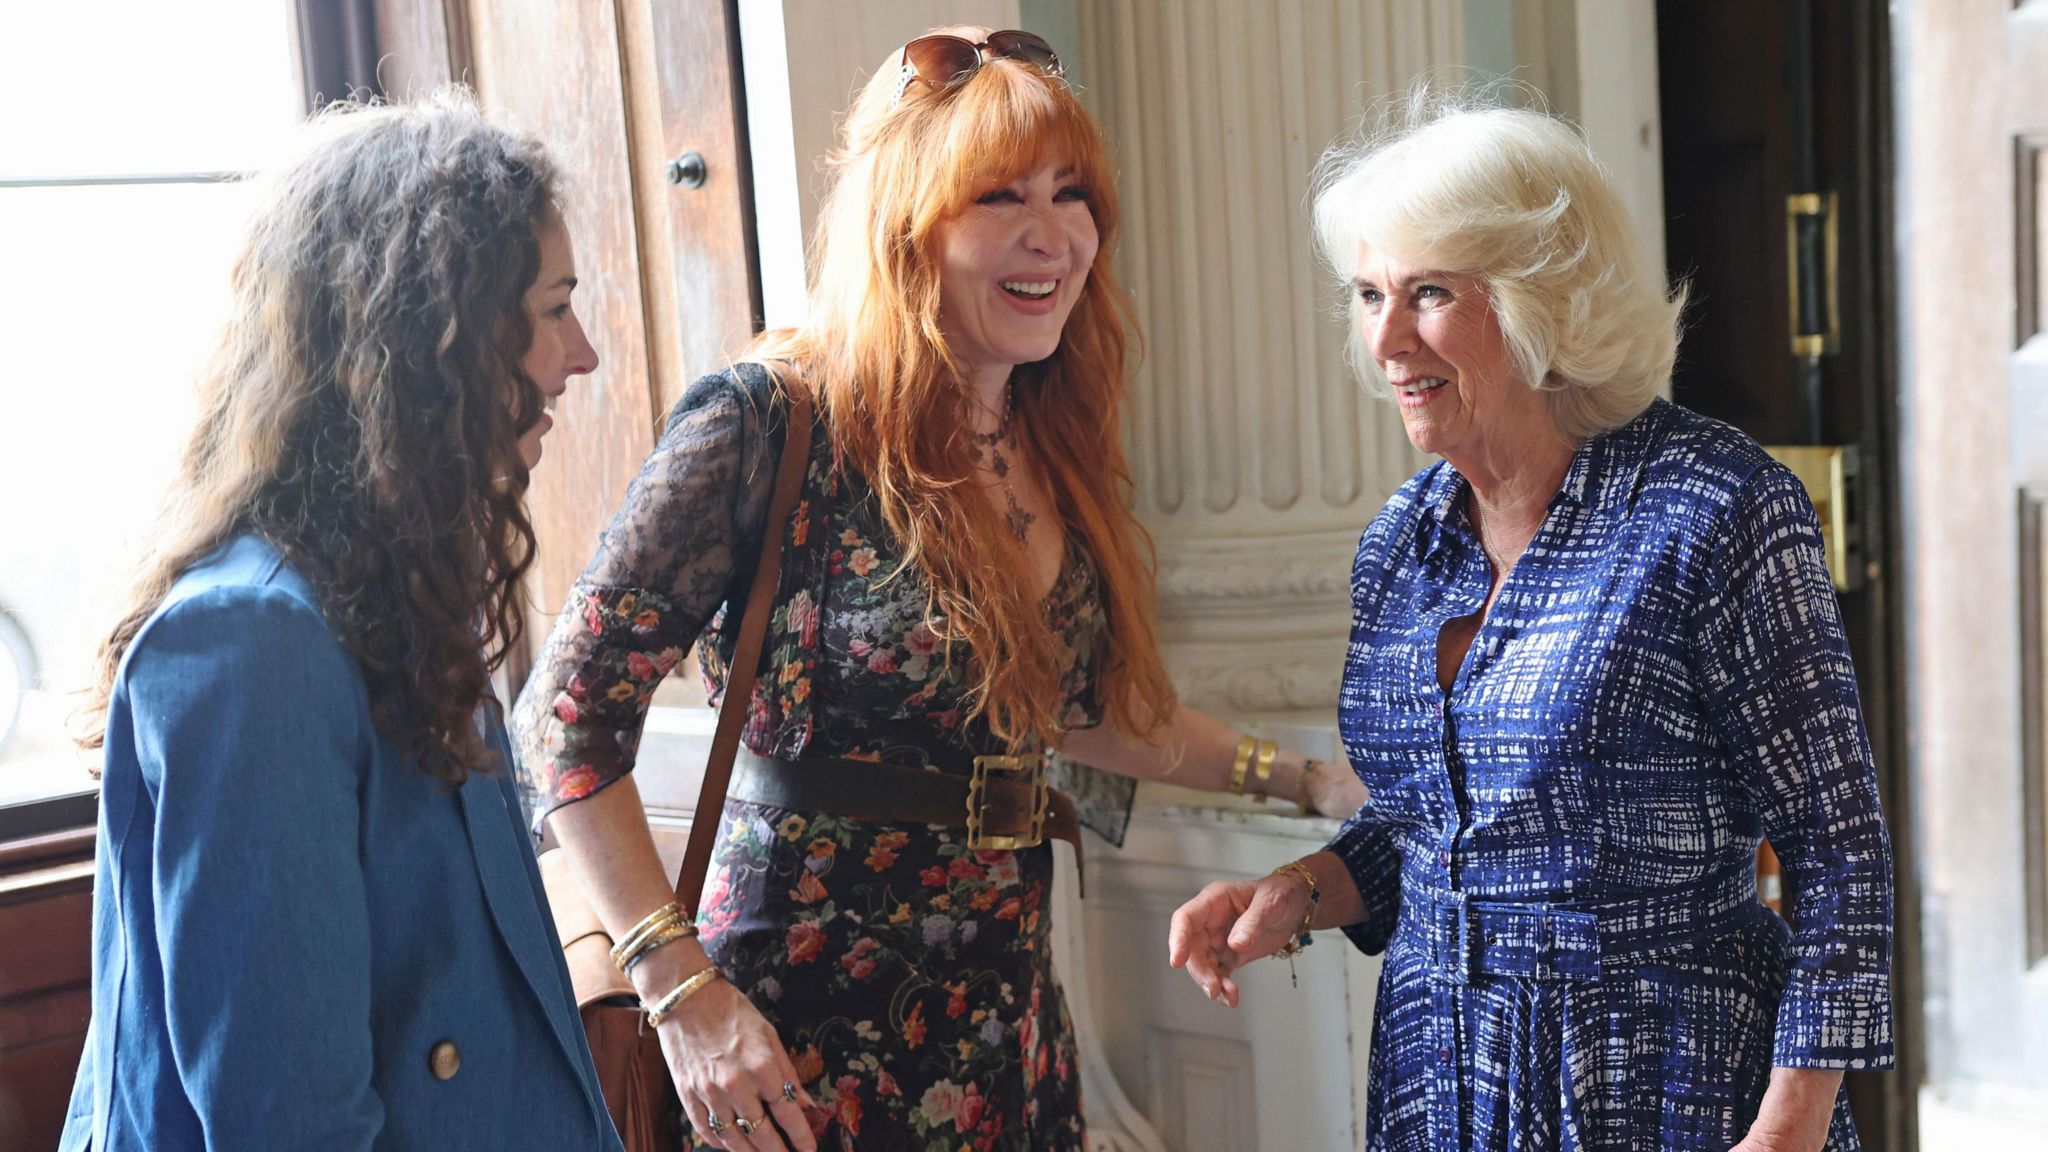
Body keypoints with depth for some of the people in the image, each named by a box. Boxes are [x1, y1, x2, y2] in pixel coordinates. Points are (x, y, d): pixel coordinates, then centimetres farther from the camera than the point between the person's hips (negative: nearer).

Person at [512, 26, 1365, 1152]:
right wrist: (685, 995, -21)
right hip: (811, 1030, -6)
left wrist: (1312, 783, 14)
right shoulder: (772, 420, -16)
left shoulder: (1053, 446, 4)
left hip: (1008, 1017, 7)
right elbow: (570, 710, -17)